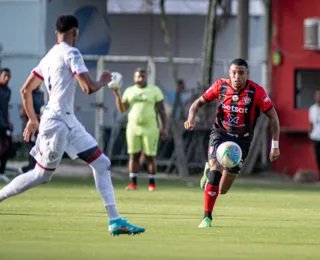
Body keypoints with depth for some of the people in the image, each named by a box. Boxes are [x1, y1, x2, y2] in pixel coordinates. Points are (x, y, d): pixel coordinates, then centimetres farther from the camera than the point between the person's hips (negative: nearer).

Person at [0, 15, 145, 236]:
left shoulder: (49, 57, 16)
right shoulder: (71, 53, -10)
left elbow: (26, 90, 18)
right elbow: (89, 87, -17)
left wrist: (32, 119, 25)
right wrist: (104, 81, 3)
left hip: (69, 122, 9)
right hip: (57, 122, -9)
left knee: (102, 164, 4)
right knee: (41, 175, -1)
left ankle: (115, 220, 0)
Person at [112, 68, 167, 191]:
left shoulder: (154, 90, 1)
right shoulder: (129, 91, 10)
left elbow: (161, 109, 0)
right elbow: (122, 109, 5)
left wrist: (164, 127, -7)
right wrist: (117, 94, -9)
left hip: (150, 128, -3)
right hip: (133, 127, 3)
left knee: (150, 156, -3)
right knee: (134, 155, 1)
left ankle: (152, 183, 4)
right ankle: (133, 183, 4)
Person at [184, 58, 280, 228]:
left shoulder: (257, 92, -16)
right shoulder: (220, 86, -11)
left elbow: (273, 116, -6)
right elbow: (199, 102, 2)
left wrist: (275, 145, -9)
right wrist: (191, 118, -19)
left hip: (242, 140, 0)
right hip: (220, 133, 0)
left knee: (222, 190, 1)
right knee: (216, 167, -29)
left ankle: (209, 172, 39)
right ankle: (207, 217, -16)